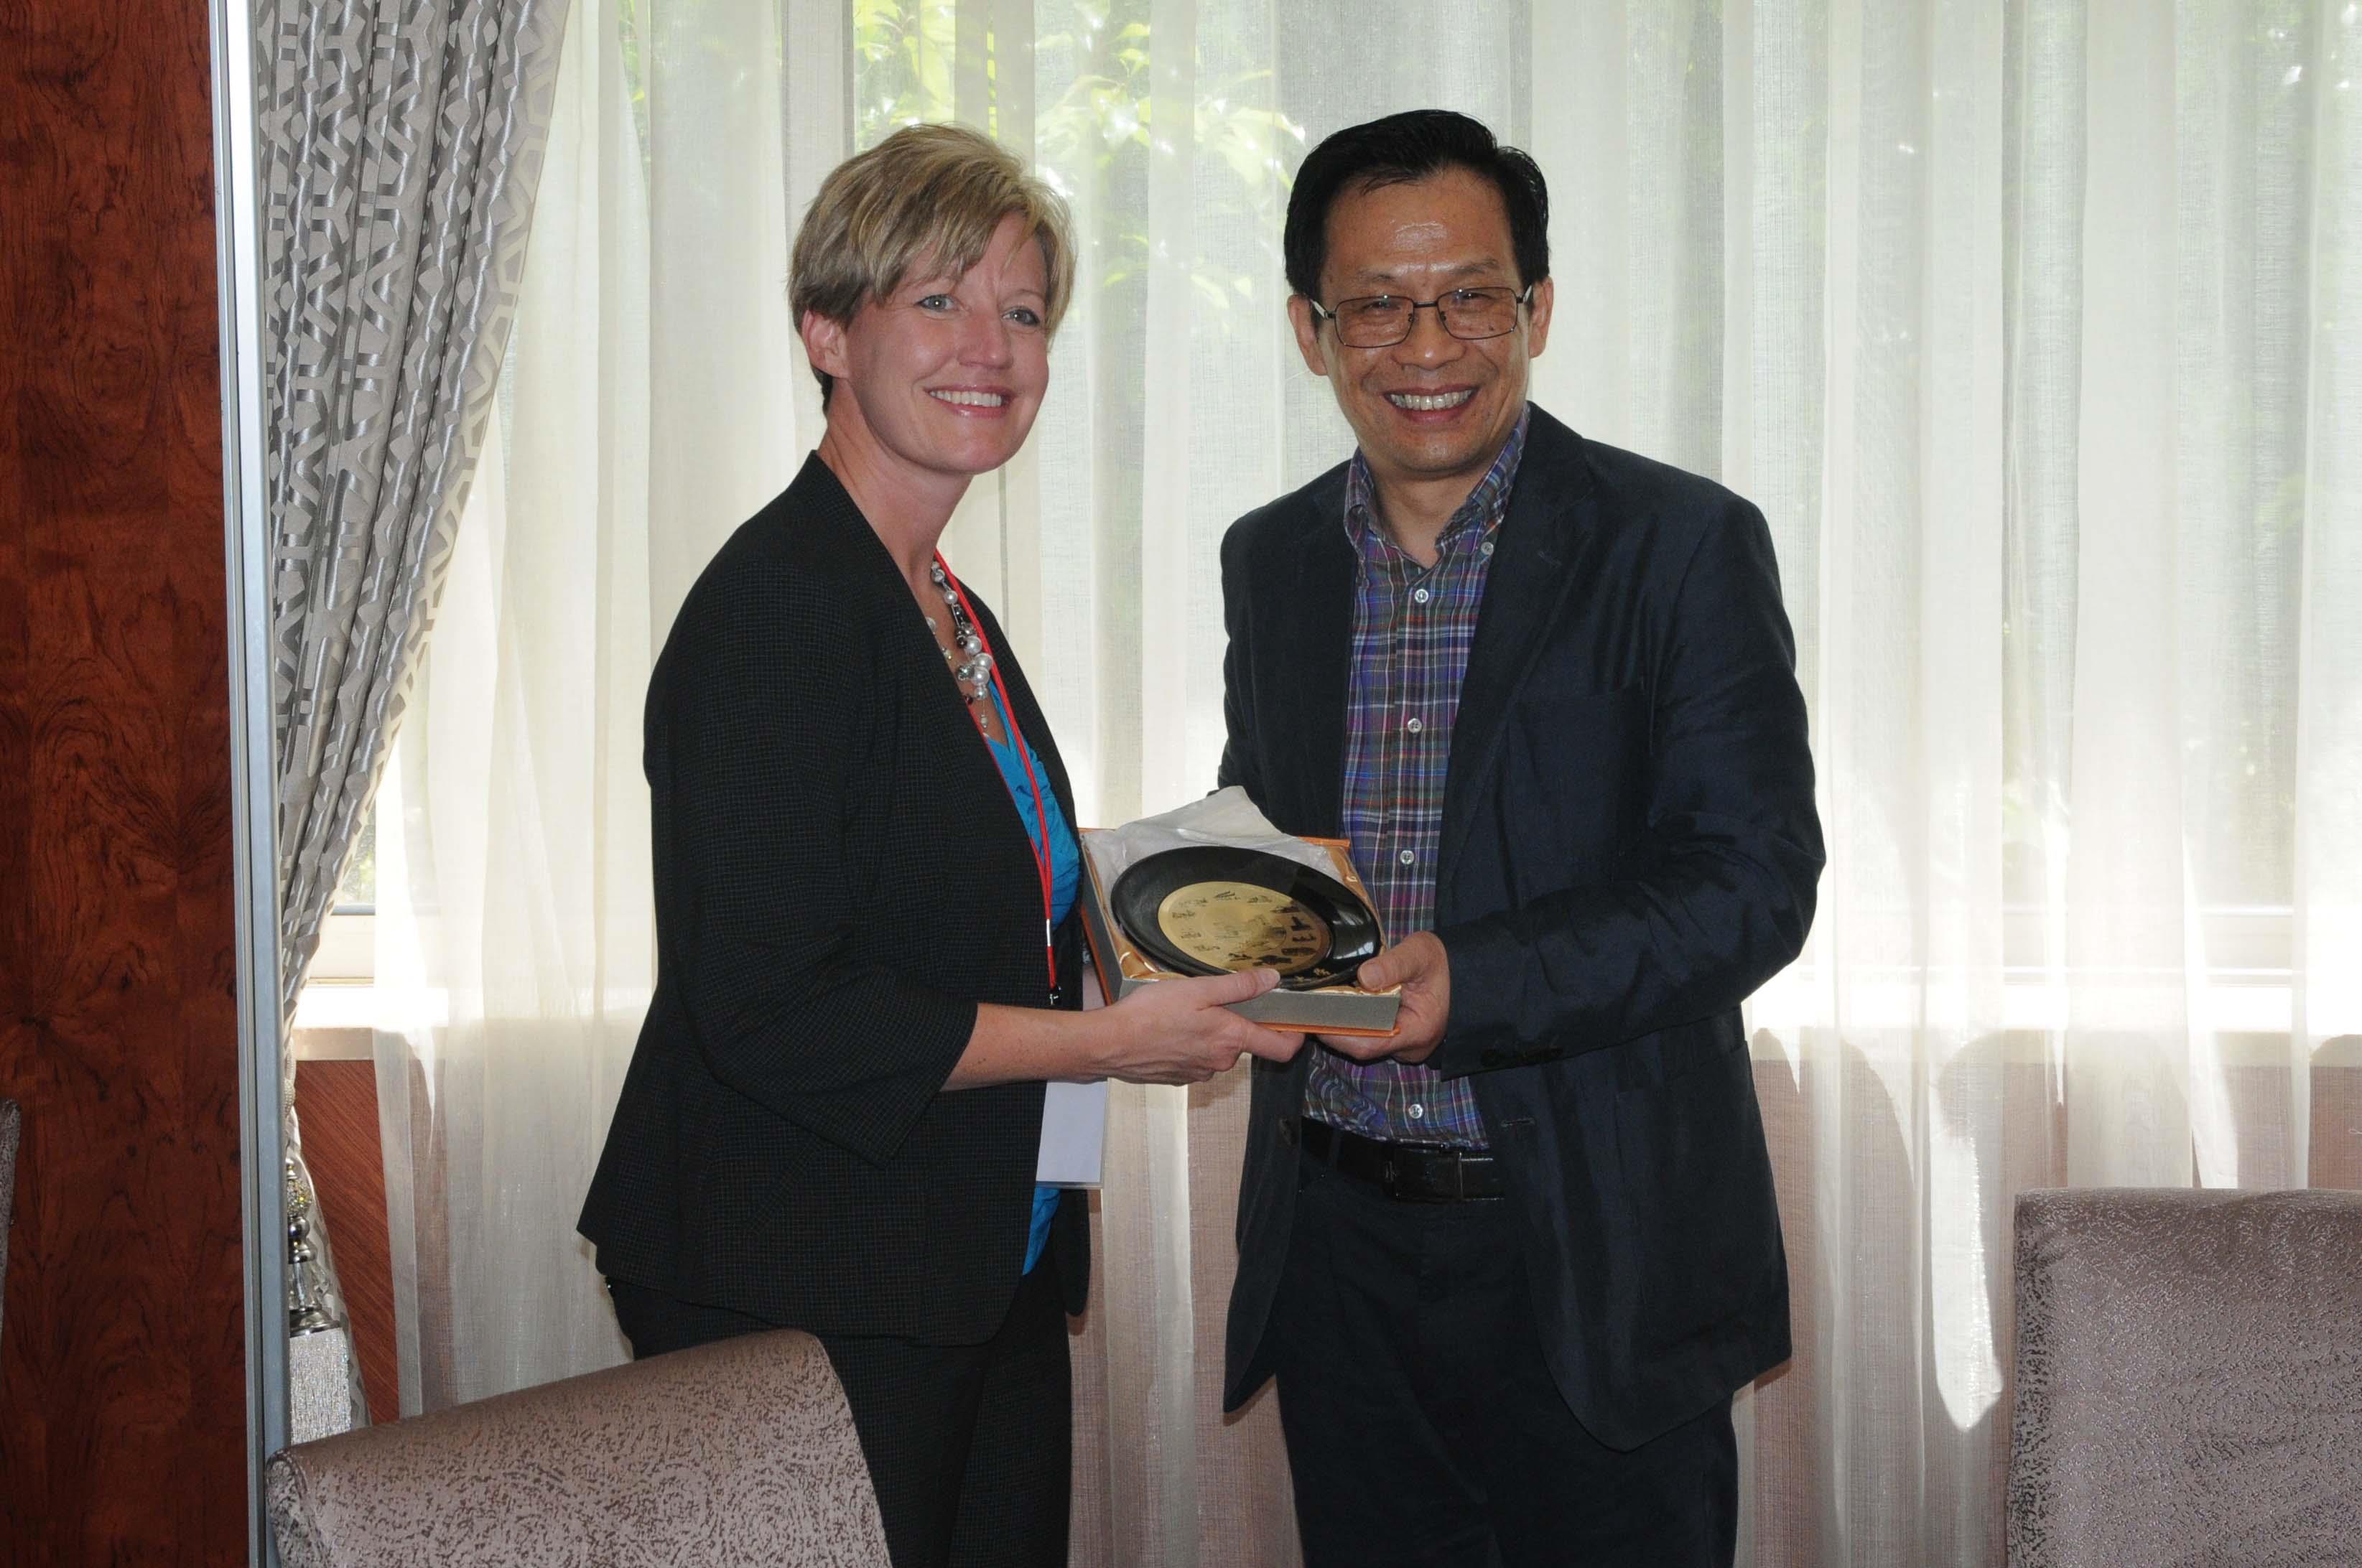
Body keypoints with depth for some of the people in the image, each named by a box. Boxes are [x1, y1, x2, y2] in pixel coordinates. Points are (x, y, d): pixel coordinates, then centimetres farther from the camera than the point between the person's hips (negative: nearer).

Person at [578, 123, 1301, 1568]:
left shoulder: (949, 613, 15)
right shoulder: (779, 606, -15)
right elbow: (768, 1008, -21)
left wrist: (1119, 943, 6)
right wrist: (1110, 1039, -17)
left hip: (985, 1282, 9)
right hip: (810, 1313, -9)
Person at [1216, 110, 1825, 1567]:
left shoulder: (1681, 545, -7)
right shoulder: (1271, 558, 9)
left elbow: (1756, 880, -13)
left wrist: (1474, 984, -25)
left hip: (1592, 1253, -4)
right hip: (1338, 1241, 4)